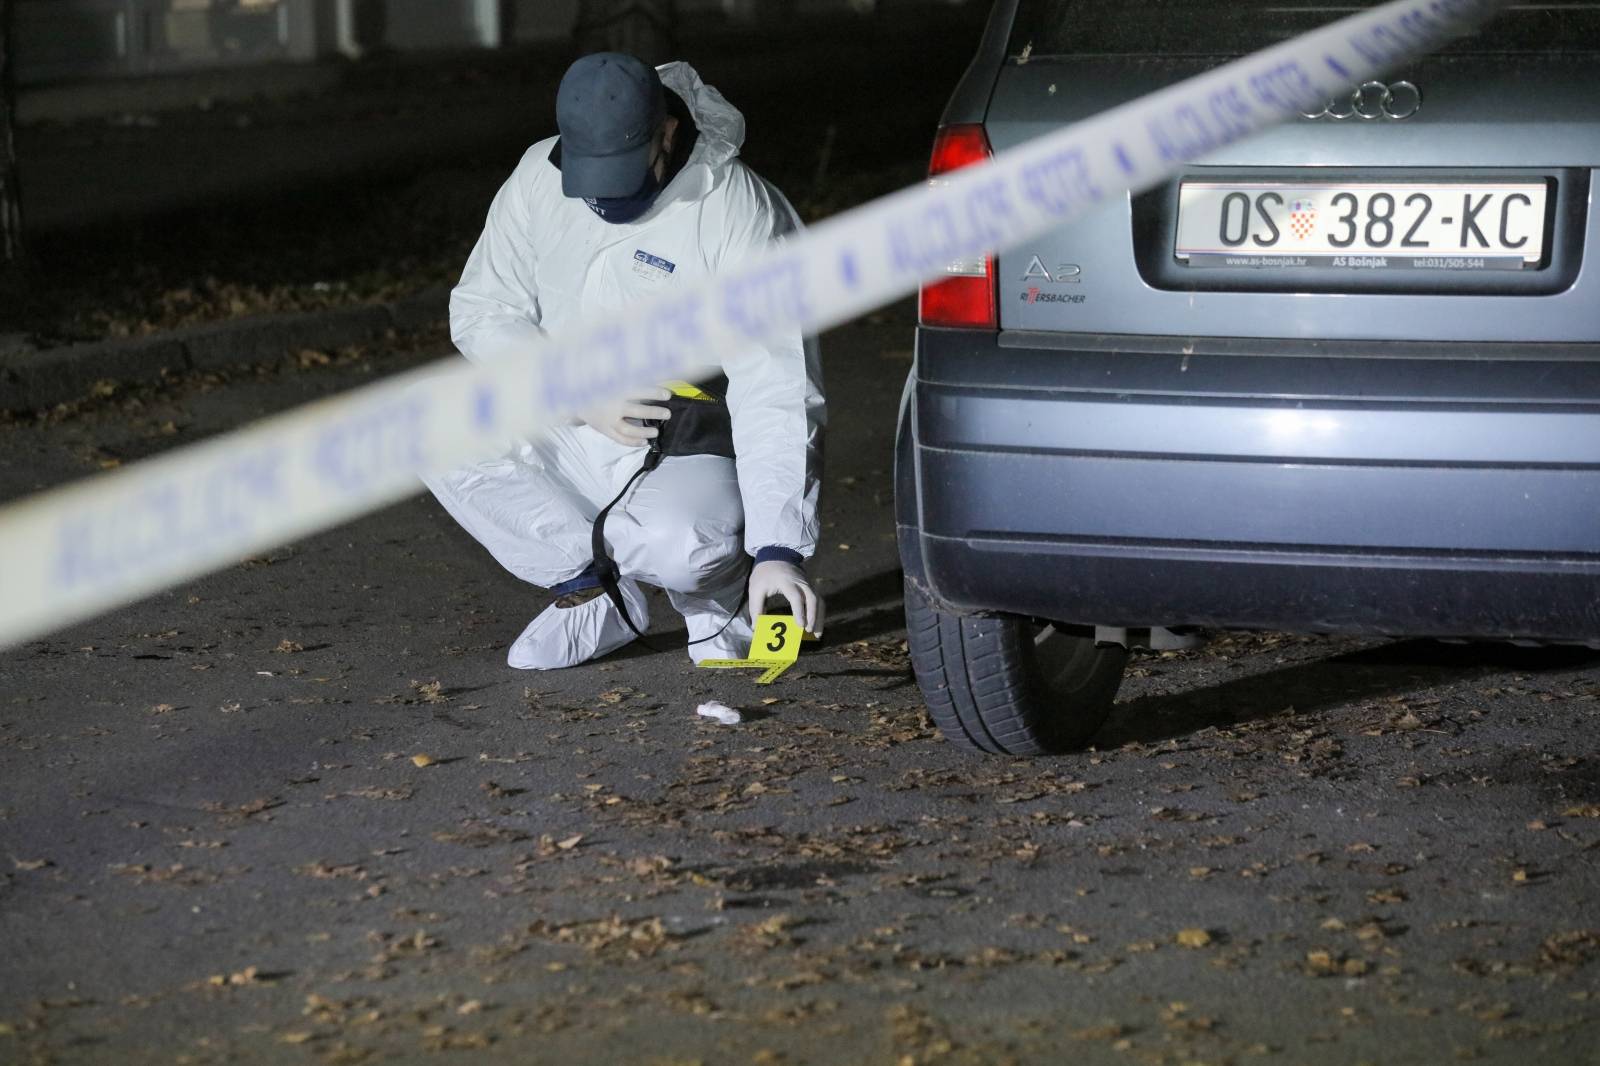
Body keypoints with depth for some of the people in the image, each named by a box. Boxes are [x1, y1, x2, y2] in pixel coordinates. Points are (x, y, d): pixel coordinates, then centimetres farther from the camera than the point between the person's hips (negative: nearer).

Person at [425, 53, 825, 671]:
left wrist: (777, 550, -34)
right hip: (575, 440, 5)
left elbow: (775, 395, -26)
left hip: (692, 457, -5)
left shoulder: (742, 215, -21)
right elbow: (481, 310, 0)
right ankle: (594, 593, -4)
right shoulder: (538, 181, -7)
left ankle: (724, 598, 2)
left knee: (676, 543, -37)